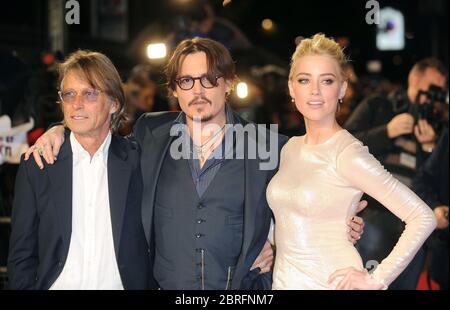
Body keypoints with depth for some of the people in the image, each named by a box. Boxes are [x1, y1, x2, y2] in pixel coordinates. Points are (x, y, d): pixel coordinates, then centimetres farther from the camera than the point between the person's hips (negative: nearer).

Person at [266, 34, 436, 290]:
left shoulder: (348, 153, -16)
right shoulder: (290, 148, 6)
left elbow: (423, 218, -19)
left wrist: (376, 280, -17)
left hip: (331, 283, -7)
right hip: (283, 280, 7)